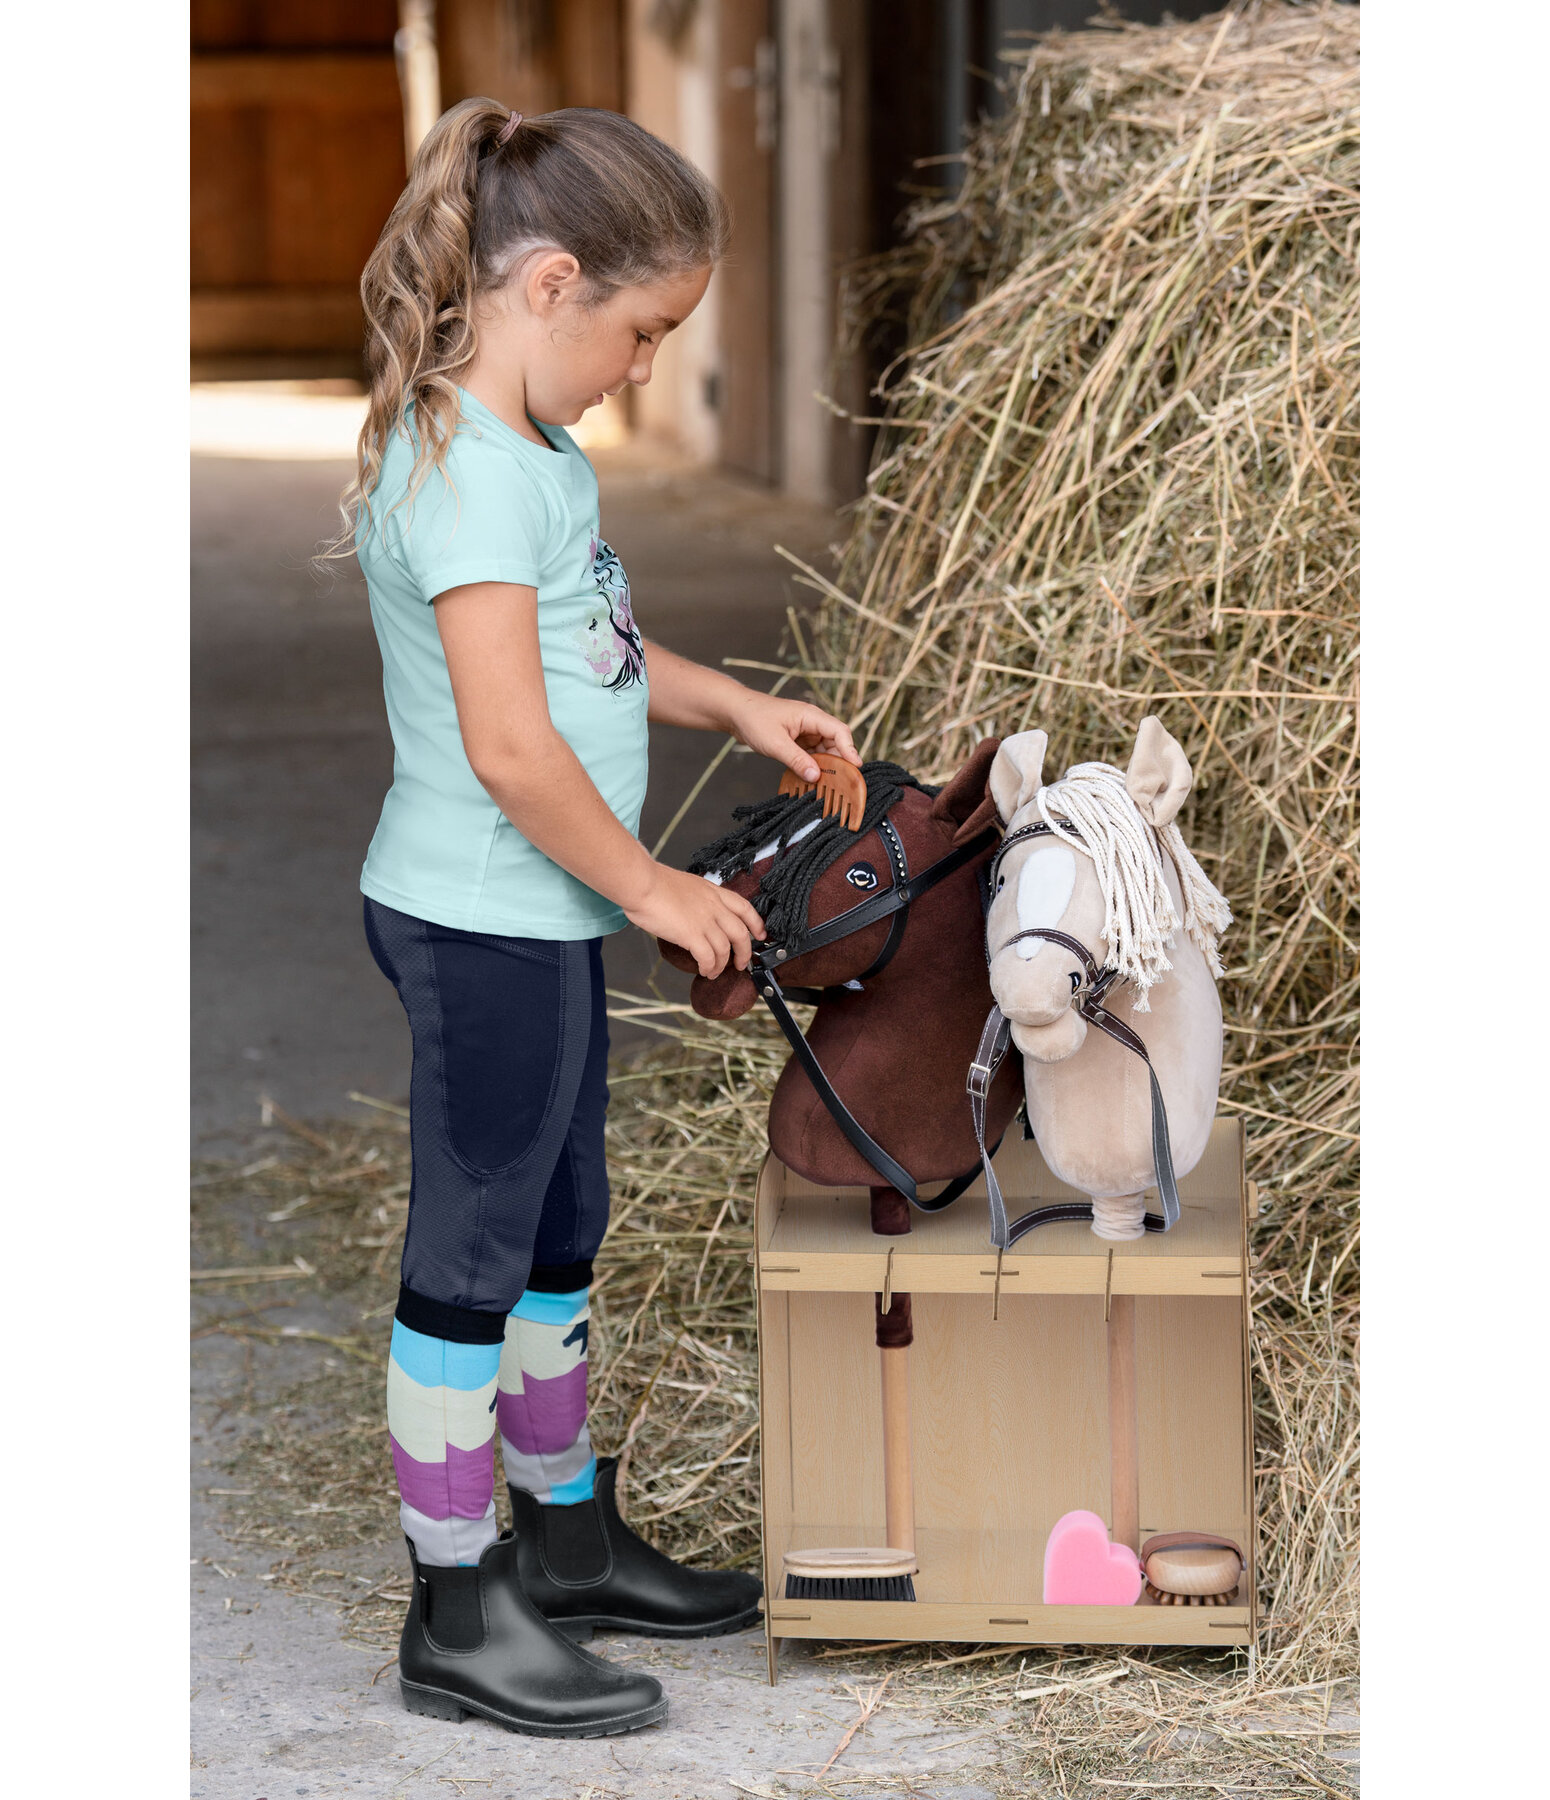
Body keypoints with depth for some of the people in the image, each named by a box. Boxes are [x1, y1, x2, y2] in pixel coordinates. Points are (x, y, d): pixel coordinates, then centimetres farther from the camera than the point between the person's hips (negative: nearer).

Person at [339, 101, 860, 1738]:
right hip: (483, 921, -10)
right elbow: (510, 746, -27)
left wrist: (735, 708, 14)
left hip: (535, 920, 10)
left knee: (554, 1235, 21)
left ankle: (565, 1540, 37)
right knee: (472, 1256, 0)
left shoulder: (525, 451, 10)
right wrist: (651, 888, -17)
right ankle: (459, 1619, 11)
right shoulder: (470, 472, -23)